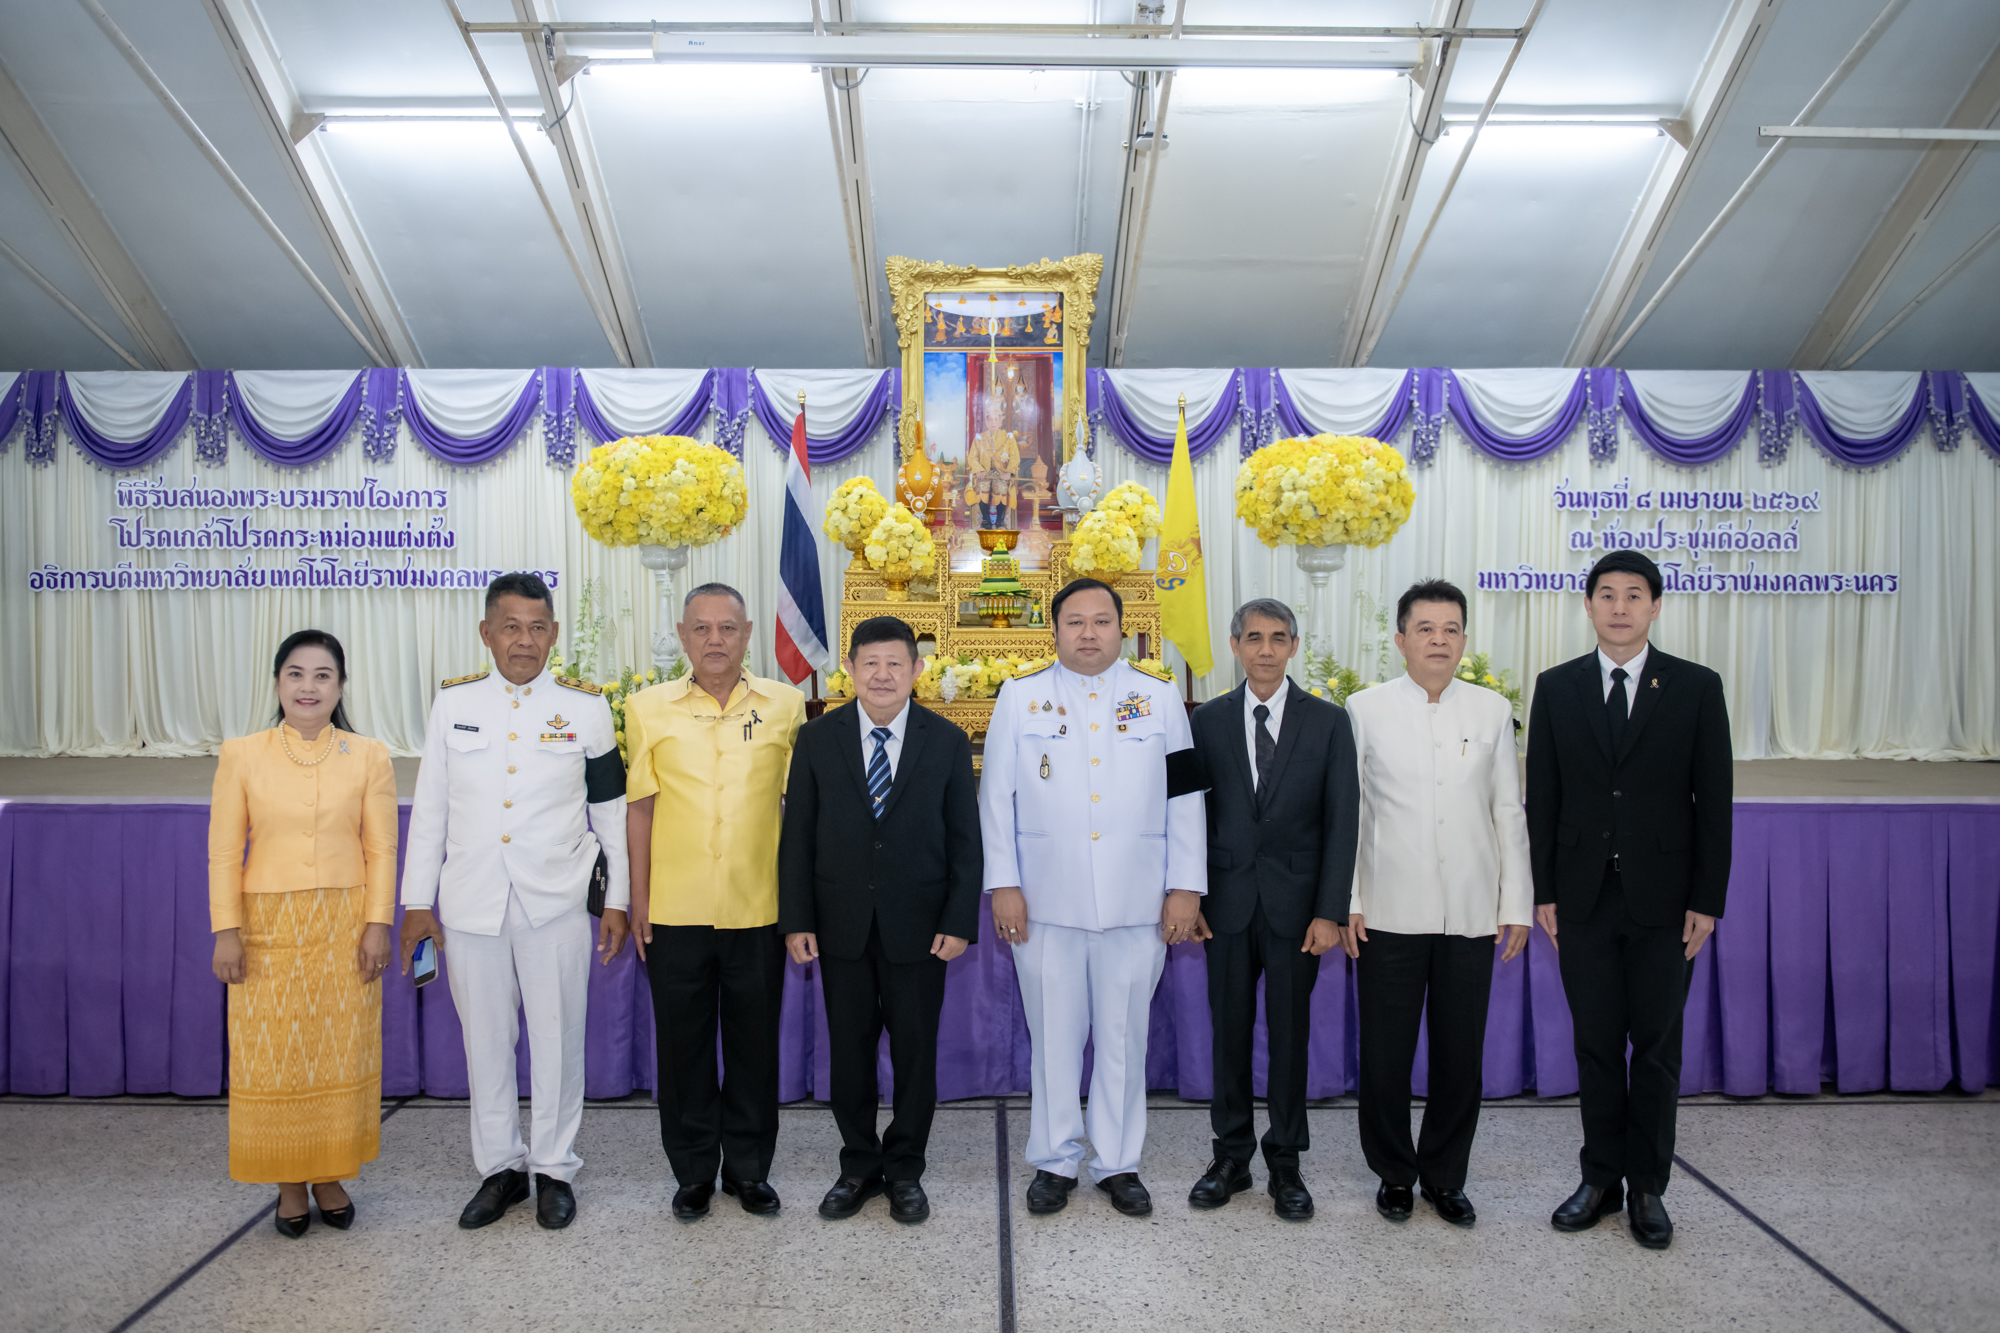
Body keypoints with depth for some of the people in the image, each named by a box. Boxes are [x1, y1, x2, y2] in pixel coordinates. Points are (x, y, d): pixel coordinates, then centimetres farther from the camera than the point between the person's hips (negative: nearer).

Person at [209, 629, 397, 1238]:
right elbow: (224, 851, 1)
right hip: (268, 927, 0)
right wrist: (226, 930, -5)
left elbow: (381, 849, 1)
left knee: (341, 1052, 6)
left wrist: (378, 923, -6)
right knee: (272, 1056, 4)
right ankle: (289, 1184, 20)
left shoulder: (368, 756, 2)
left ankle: (330, 1176, 22)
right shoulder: (241, 755, 1)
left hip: (344, 928, 0)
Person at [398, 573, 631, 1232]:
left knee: (557, 1037, 6)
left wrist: (616, 900, 3)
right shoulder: (453, 702, 4)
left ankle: (555, 1168, 23)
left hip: (555, 905, -2)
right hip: (471, 903, 2)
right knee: (485, 1040, 11)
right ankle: (500, 1168, 27)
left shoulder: (585, 706, -1)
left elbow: (611, 810, 4)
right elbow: (430, 808, 8)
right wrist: (416, 901, 7)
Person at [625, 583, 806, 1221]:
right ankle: (694, 1170, 29)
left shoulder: (785, 705, 2)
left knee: (755, 1041, 11)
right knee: (684, 1042, 11)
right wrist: (638, 899, 2)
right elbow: (640, 806, 4)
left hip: (759, 906, 0)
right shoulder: (648, 707, 2)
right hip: (675, 909, 0)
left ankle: (749, 1168, 29)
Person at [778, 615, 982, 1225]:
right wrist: (796, 920, -3)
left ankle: (905, 1170, 26)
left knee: (916, 1050, 8)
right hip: (841, 923, 1)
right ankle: (859, 1166, 28)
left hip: (918, 925, 0)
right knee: (849, 1050, 9)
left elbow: (965, 841, 0)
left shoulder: (947, 742, -1)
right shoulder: (817, 739, 1)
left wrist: (959, 922, -6)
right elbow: (798, 835, 2)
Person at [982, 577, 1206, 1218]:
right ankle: (1054, 1161, 25)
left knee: (1124, 1036, 9)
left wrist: (1186, 887, 1)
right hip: (1045, 902, 0)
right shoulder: (1019, 697, 5)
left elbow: (1185, 799, 5)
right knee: (1053, 1035, 8)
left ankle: (1119, 1163, 25)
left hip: (1138, 903, 1)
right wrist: (1003, 884, -2)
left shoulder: (1160, 699, 7)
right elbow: (996, 797, 4)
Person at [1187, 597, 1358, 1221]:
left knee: (1291, 1030, 7)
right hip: (1228, 903, 1)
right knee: (1229, 1028, 9)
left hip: (1296, 904, -1)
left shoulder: (1327, 721, 0)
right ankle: (1232, 1156, 25)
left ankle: (1285, 1164, 23)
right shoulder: (1208, 720, 4)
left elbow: (1341, 821, -2)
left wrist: (1330, 911, -9)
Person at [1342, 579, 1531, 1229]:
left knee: (1461, 1055, 9)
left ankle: (1445, 1176, 28)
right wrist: (1344, 901, -3)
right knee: (1385, 1054, 6)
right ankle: (1394, 1173, 26)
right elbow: (1345, 811, 2)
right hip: (1389, 913, -1)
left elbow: (1509, 813, 8)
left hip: (1471, 914, 2)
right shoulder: (1365, 710, 1)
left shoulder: (1493, 710, 6)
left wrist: (1517, 905, 4)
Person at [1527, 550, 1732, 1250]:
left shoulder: (1697, 687, 0)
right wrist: (1545, 891, 0)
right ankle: (1600, 1177, 23)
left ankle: (1647, 1186, 22)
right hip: (1584, 897, 1)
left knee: (1657, 1046, 8)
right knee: (1595, 1044, 10)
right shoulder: (1556, 687, 4)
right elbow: (1542, 797, 4)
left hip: (1664, 898, -1)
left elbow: (1713, 799, -1)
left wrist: (1707, 899, -6)